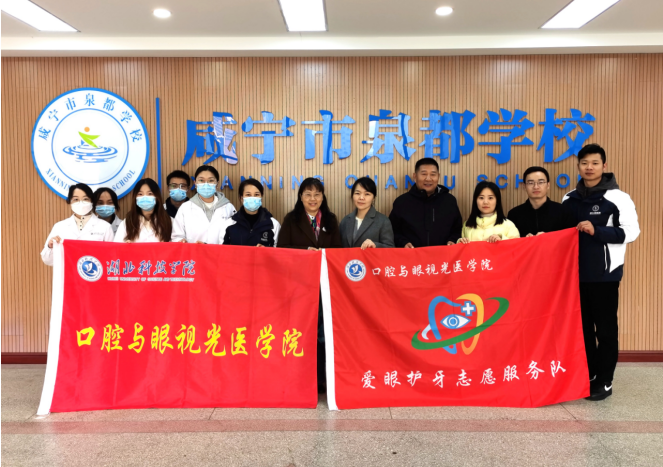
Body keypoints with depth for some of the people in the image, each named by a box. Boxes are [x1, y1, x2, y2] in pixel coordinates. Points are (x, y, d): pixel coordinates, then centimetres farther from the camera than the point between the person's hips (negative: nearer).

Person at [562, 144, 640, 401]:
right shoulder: (569, 199, 9)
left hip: (605, 274, -5)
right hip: (576, 273, 5)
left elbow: (631, 232, -13)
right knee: (582, 325, 12)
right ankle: (587, 375, 25)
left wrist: (597, 231, -22)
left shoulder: (617, 198, -7)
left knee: (605, 327, 3)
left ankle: (605, 381, 13)